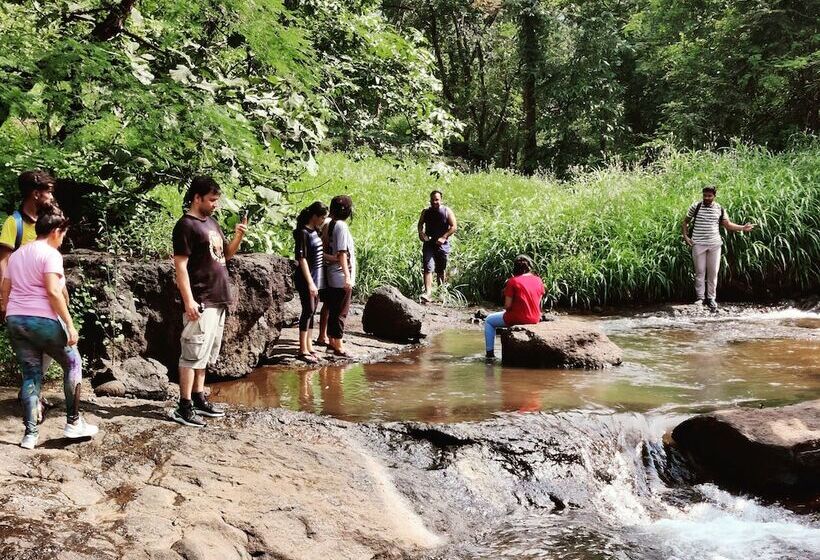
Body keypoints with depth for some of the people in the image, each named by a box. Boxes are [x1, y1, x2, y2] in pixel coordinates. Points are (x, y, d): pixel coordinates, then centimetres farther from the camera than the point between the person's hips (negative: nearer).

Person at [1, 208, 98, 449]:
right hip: (42, 320, -7)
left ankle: (30, 433, 7)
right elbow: (53, 292, -18)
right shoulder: (50, 254, -8)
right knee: (73, 364, 11)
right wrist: (70, 324, -16)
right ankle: (73, 422, 12)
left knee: (30, 375, 11)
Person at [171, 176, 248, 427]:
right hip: (200, 302, -9)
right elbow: (180, 266, -16)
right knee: (193, 355, -6)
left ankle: (199, 399, 22)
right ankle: (184, 408, -3)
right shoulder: (186, 226, -12)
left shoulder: (211, 223, 15)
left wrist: (238, 236, 4)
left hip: (218, 301, 9)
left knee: (205, 354, 14)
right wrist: (188, 301, -22)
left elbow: (226, 254, 23)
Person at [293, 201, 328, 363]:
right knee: (308, 311, -7)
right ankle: (303, 350, -3)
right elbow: (302, 259, -18)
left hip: (317, 278, 9)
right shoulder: (303, 233, -14)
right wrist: (310, 282, -20)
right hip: (307, 278, -9)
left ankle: (309, 347, 16)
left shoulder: (315, 231, 12)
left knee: (312, 312, 11)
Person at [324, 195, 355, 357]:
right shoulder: (341, 226, -15)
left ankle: (331, 342, 24)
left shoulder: (331, 224, 10)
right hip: (341, 276, -9)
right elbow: (342, 253, -19)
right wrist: (347, 276, -20)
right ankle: (338, 346, 2)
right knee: (341, 311, -3)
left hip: (333, 276, 9)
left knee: (333, 309, 15)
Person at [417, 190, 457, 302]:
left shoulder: (447, 211, 0)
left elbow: (454, 227, -4)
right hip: (429, 243, 1)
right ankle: (427, 292, -23)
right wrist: (421, 233, -6)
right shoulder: (425, 212, 7)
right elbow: (420, 224, 16)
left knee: (441, 270, 10)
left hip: (442, 244, -1)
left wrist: (444, 237, -15)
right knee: (428, 268, -15)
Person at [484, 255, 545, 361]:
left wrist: (506, 310, 8)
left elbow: (507, 305, -14)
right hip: (535, 319, 6)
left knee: (488, 321, 19)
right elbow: (538, 302, 6)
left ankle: (490, 353, 14)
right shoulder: (538, 280, 0)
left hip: (517, 319, -6)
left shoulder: (513, 281, -14)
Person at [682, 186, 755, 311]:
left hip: (714, 244, 2)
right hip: (698, 244, -2)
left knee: (713, 272, 5)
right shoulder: (695, 207, -1)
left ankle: (711, 298, 15)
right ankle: (700, 297, 12)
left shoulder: (719, 209, 6)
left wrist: (742, 228, -3)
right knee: (700, 271, 2)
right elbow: (685, 222, 7)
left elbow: (728, 224, 10)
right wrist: (685, 236, -6)